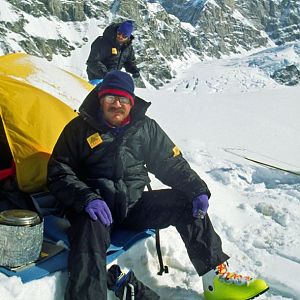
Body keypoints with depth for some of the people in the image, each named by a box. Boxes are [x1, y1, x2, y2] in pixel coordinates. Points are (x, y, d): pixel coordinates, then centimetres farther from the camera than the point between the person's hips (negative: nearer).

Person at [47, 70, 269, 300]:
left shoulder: (146, 127, 9)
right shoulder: (80, 128, -1)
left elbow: (172, 164, 11)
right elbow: (59, 173, -4)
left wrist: (198, 190, -6)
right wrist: (87, 198, -22)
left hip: (134, 205, 3)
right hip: (95, 208, -3)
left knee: (186, 203, -12)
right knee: (91, 230, -37)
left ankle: (216, 278, -7)